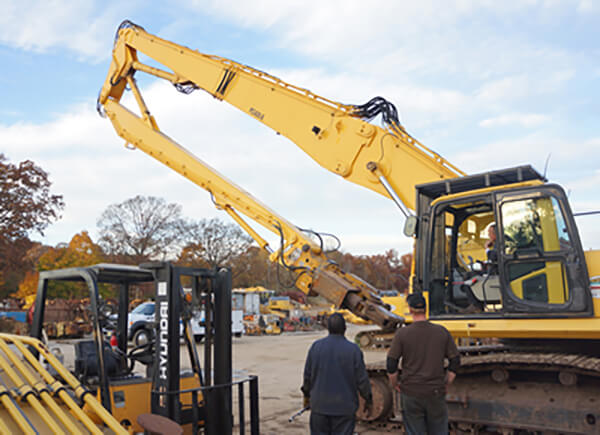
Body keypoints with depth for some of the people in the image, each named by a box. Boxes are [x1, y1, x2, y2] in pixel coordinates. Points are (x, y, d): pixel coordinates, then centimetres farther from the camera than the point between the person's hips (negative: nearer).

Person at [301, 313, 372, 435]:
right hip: (344, 406, -2)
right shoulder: (353, 350, -12)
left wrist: (307, 394, 20)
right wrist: (368, 400, 8)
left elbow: (307, 375, 4)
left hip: (319, 405, 2)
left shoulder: (316, 346, -4)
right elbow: (362, 379, -7)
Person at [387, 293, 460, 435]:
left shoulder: (402, 333, -10)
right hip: (436, 392, 2)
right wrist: (445, 384, 14)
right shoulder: (442, 332, -2)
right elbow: (455, 361, 3)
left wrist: (395, 385, 7)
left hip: (411, 393, -2)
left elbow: (391, 365, -9)